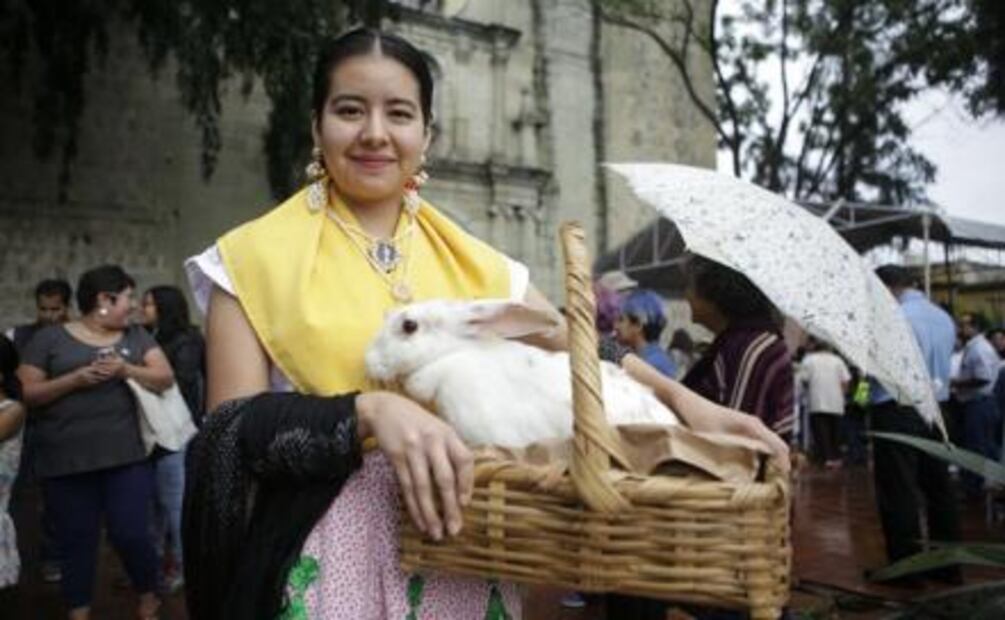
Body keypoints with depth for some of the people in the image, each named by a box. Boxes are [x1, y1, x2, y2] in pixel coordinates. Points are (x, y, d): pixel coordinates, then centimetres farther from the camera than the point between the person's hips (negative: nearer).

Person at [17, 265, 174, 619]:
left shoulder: (136, 335, 12)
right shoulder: (50, 338, 3)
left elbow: (165, 378, 5)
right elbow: (24, 393, -1)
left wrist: (125, 369, -12)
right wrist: (75, 379, -15)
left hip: (126, 457, 1)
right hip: (66, 463, -1)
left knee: (131, 535, 0)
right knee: (76, 542, 7)